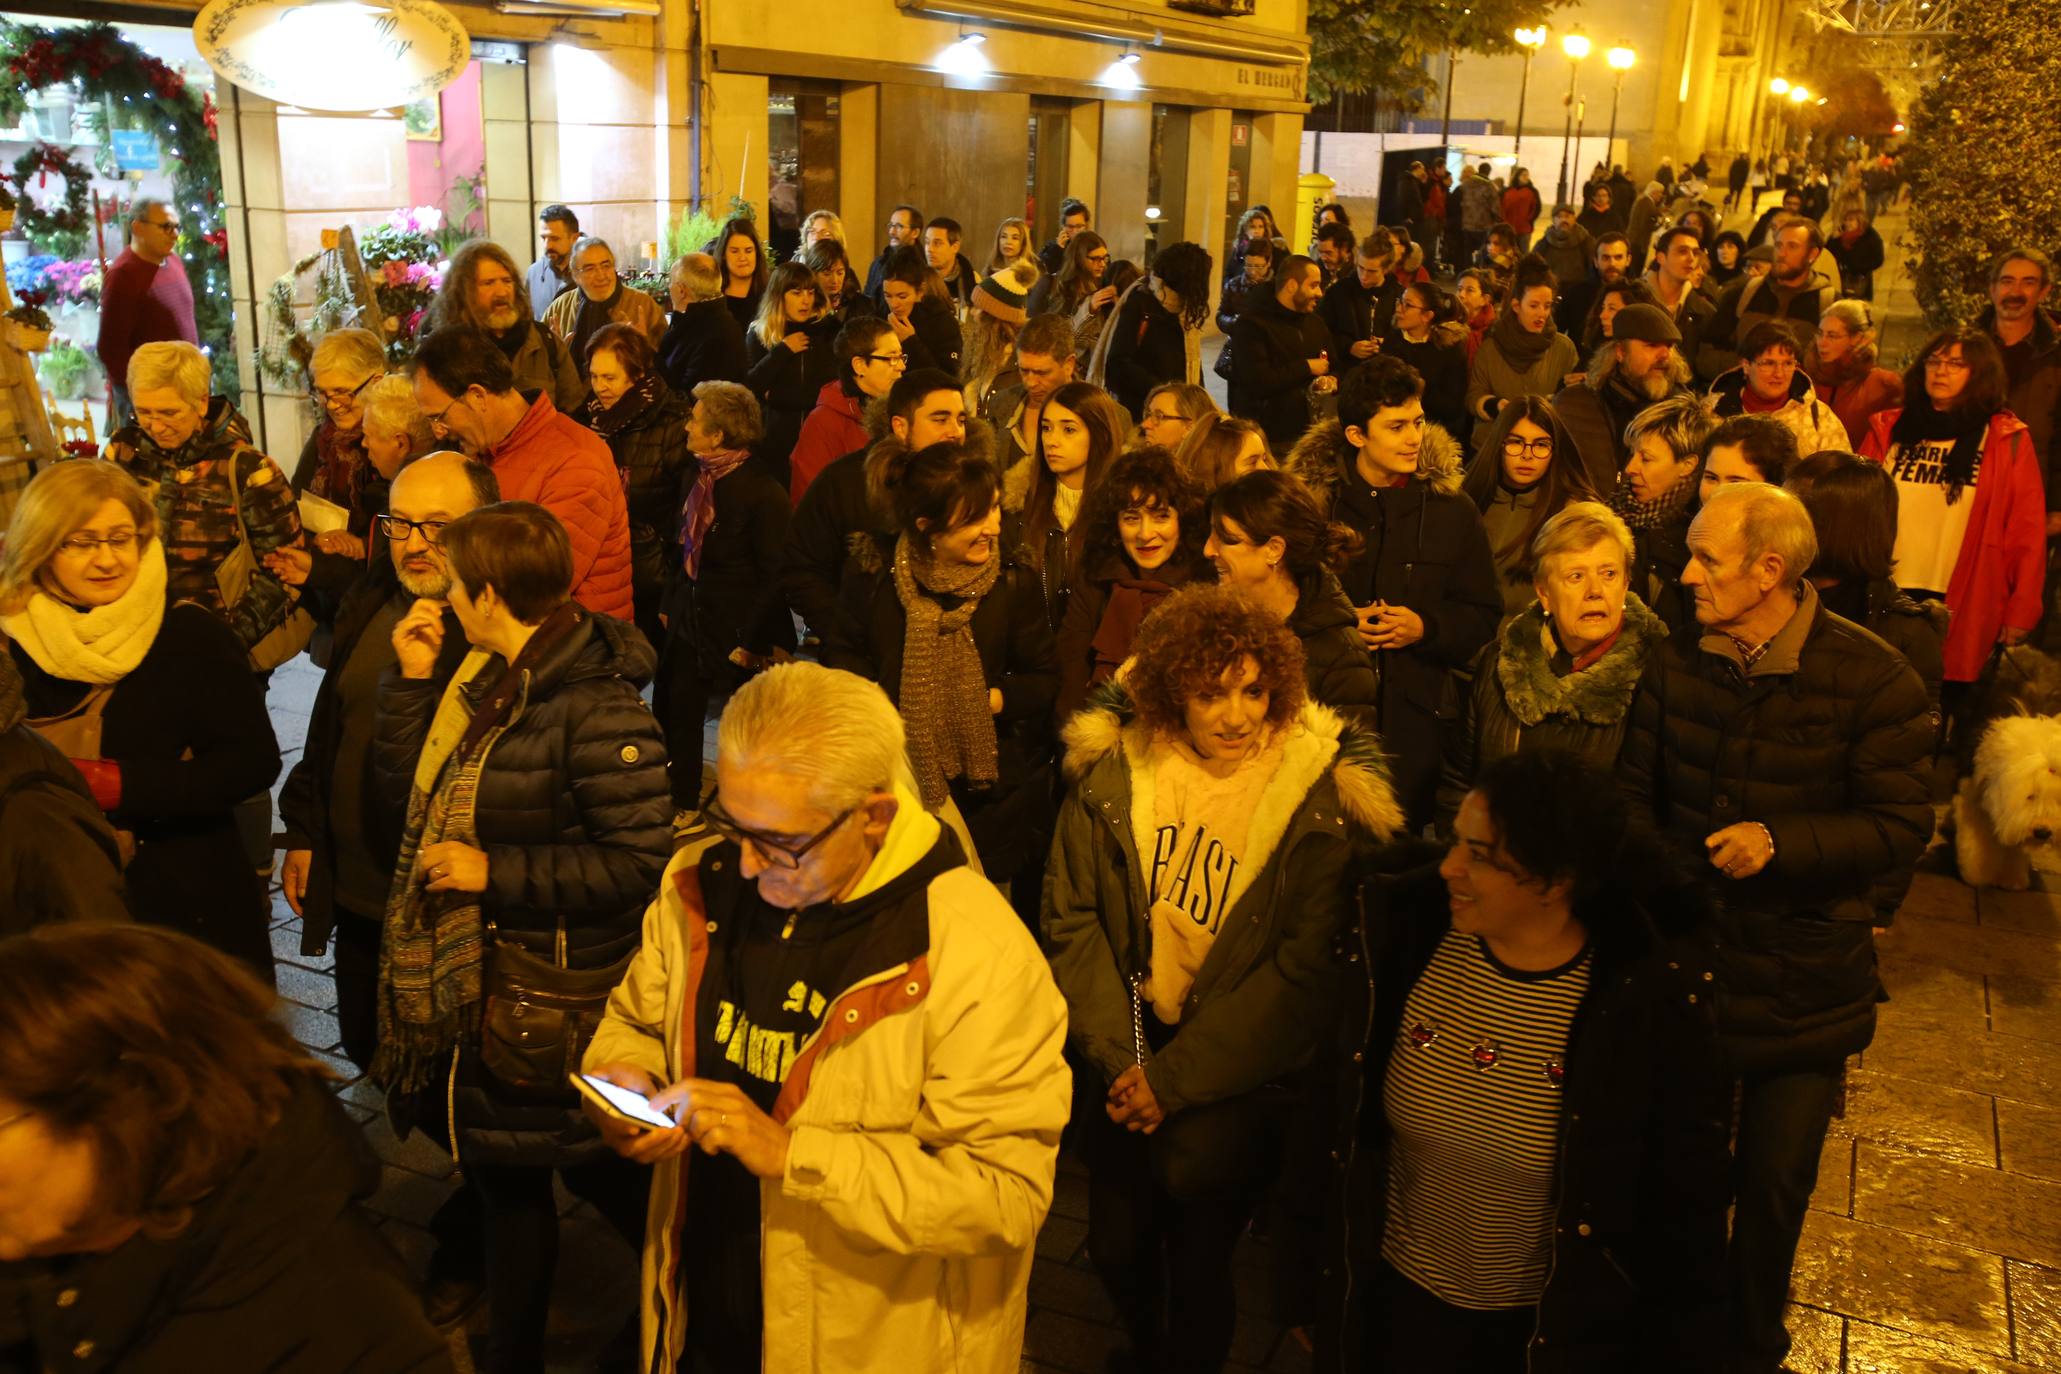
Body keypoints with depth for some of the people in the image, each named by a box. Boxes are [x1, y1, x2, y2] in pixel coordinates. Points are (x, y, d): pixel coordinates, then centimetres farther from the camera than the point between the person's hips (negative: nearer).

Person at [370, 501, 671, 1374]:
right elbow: (405, 794, 10)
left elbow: (642, 863, -25)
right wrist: (410, 681, 0)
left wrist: (496, 871, -22)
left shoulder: (596, 709, -23)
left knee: (592, 1170, 9)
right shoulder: (485, 680, 5)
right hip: (469, 982, 9)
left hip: (550, 999, -8)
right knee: (499, 1177, 21)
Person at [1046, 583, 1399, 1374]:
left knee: (1195, 1267, -1)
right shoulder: (1111, 775, -5)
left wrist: (1177, 1079, -15)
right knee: (1116, 1248, 10)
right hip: (1130, 1061, 3)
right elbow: (1072, 921, -3)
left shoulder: (1320, 797, -13)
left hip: (1240, 1077, -2)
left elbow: (1302, 971, -13)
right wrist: (1121, 1058, -12)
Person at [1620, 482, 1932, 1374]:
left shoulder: (1870, 678, -14)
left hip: (1803, 982, -3)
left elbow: (1903, 830, -15)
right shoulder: (1678, 662, -3)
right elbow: (1637, 792, 5)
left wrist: (1781, 844, -27)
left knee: (1774, 1184, 12)